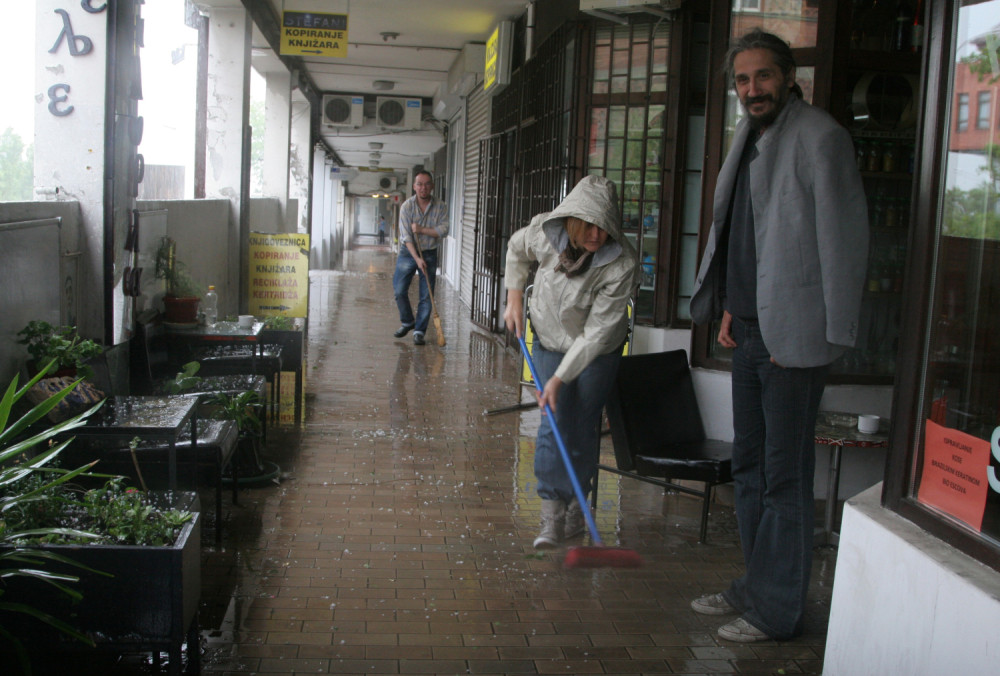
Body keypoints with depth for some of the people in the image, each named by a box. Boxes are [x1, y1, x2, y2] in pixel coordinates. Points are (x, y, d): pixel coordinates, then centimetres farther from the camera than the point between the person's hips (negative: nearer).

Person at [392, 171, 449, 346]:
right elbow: (406, 236, -14)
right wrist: (417, 259, -23)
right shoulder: (407, 206, -9)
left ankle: (419, 331, 6)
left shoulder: (440, 207, -3)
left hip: (429, 254, 0)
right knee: (399, 290, -2)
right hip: (408, 252, 0)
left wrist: (422, 230, -20)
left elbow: (443, 230, -11)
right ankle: (407, 322, 22)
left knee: (426, 296, -2)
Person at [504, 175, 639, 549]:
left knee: (584, 428, 2)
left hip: (598, 351, -2)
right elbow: (516, 249, 4)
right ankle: (553, 514, -4)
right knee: (554, 424, -8)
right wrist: (514, 299, 1)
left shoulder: (622, 265, -32)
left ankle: (577, 506, 20)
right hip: (549, 339, 2)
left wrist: (560, 378, -29)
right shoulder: (545, 231, -23)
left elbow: (597, 332, -29)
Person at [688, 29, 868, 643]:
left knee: (784, 477, -1)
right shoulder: (751, 137, 16)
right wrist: (728, 307, 15)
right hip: (749, 332, 9)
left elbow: (843, 240, -14)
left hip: (793, 336, -9)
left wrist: (832, 335, -15)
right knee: (750, 466, 16)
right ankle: (755, 588, 29)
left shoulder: (820, 137, -11)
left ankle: (778, 611, 11)